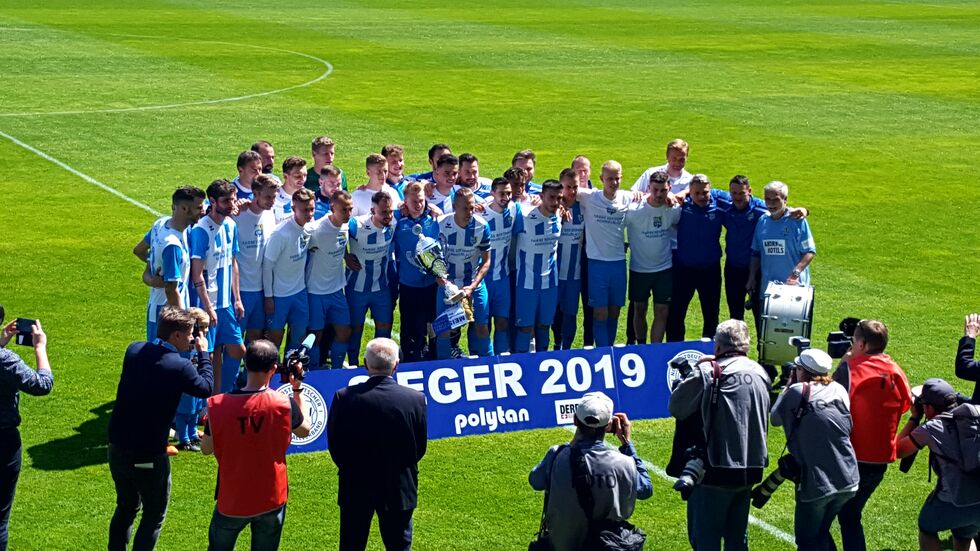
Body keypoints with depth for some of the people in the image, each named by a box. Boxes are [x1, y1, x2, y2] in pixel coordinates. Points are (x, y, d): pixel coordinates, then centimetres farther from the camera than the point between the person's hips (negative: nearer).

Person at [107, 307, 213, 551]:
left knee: (126, 507, 25)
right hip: (149, 457, -6)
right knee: (154, 515, 13)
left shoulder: (134, 350, -2)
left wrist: (191, 355, 12)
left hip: (117, 448, 6)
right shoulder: (179, 367, -20)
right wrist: (204, 354, 8)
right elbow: (207, 388, -3)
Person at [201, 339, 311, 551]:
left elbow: (206, 449, 0)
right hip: (271, 499, 0)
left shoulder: (218, 405, -14)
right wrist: (298, 390, 12)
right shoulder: (284, 404, -15)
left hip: (231, 500, 0)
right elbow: (305, 430, 6)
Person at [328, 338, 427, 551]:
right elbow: (420, 447, -2)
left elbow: (334, 445, -6)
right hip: (399, 489, 0)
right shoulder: (416, 399, -13)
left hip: (355, 488, 0)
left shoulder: (344, 397, -15)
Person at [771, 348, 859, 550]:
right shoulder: (839, 390, 5)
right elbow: (848, 426, 14)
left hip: (815, 483, -5)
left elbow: (775, 418, 5)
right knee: (821, 533, 22)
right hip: (847, 480, 5)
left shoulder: (797, 392, -8)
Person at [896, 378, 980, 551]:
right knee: (964, 536, 34)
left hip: (956, 503, -5)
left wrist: (914, 417, 15)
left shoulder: (932, 428, -3)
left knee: (927, 528, 27)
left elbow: (898, 450, 9)